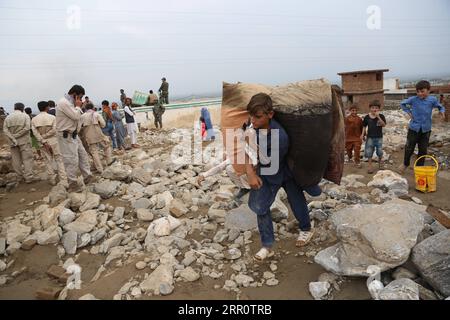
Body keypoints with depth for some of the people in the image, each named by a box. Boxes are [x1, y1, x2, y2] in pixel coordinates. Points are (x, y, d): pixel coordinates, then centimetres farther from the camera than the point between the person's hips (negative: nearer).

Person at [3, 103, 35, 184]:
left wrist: (13, 139, -12)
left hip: (12, 142, 4)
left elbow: (5, 130, -5)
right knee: (27, 158, -2)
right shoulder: (25, 116, -3)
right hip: (24, 141, -4)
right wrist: (16, 136, -11)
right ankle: (28, 177, -7)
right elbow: (27, 128, -17)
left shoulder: (8, 117, 7)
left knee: (16, 159, 10)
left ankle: (19, 177, 17)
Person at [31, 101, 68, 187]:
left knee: (48, 161, 13)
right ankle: (64, 182, -7)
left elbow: (35, 132, -8)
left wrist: (43, 141, -10)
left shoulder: (34, 119, 1)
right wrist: (45, 136, -6)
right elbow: (54, 130, -15)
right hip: (53, 141, -2)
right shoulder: (52, 117, -6)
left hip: (43, 143, 3)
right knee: (59, 160, 0)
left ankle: (52, 180, 18)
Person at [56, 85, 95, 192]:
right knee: (72, 160, -5)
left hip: (74, 134, 10)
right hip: (66, 136, -10)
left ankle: (87, 177, 20)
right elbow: (76, 116, -21)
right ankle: (72, 184, 6)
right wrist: (78, 106, -8)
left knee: (83, 155, 11)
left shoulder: (70, 102, 14)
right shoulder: (64, 102, -17)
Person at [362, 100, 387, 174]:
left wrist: (378, 117, -24)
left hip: (379, 137, 0)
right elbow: (364, 126, 7)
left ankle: (380, 163, 36)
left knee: (380, 152, 9)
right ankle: (370, 166, 12)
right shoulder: (367, 117, -2)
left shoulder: (381, 116, -5)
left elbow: (384, 125, -18)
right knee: (369, 152, 1)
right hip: (370, 137, 0)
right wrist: (363, 134, 0)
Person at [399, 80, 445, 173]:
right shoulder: (413, 99, -7)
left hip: (426, 129, 1)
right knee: (409, 148, 3)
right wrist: (408, 112, -3)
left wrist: (442, 112, -12)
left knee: (423, 150, 9)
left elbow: (441, 107, 9)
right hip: (414, 128, -1)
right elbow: (402, 104, 8)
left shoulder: (432, 99, -5)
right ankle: (405, 164, 29)